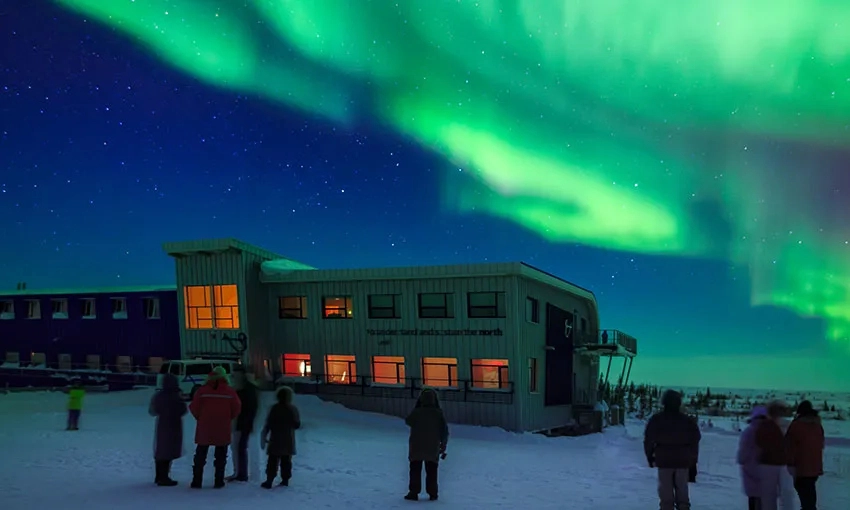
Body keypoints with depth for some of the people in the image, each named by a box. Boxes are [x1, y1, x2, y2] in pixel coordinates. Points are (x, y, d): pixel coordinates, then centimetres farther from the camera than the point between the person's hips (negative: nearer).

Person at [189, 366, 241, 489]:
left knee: (200, 455, 11)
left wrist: (200, 418, 12)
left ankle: (197, 481, 10)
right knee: (220, 456, 10)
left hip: (204, 428, 0)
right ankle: (219, 481, 9)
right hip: (223, 429, 0)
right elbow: (236, 409, -2)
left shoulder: (202, 390, -7)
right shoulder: (230, 391, -4)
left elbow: (194, 407, -7)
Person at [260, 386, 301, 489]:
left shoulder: (275, 408, -10)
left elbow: (268, 424, -12)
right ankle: (285, 480, 12)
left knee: (273, 461, 1)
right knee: (286, 461, 11)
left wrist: (264, 437, -4)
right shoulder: (293, 409, 0)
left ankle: (269, 481, -1)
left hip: (276, 440, -3)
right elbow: (297, 425, 5)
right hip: (288, 441, 3)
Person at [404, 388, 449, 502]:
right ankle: (433, 493, 14)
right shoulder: (439, 413, -8)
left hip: (417, 447, -1)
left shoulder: (416, 412, -13)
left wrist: (416, 406, 7)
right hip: (433, 448, 1)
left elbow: (408, 421, 7)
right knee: (431, 471, 12)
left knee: (415, 470, 9)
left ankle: (414, 492, 9)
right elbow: (445, 431, -3)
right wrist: (443, 445, 9)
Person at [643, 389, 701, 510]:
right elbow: (695, 439, 9)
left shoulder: (656, 419, -3)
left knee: (666, 490, 2)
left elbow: (649, 439, -4)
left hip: (664, 460, -2)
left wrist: (650, 456, 6)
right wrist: (693, 458, 16)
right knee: (682, 489, 10)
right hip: (683, 460, 2)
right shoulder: (686, 420, 5)